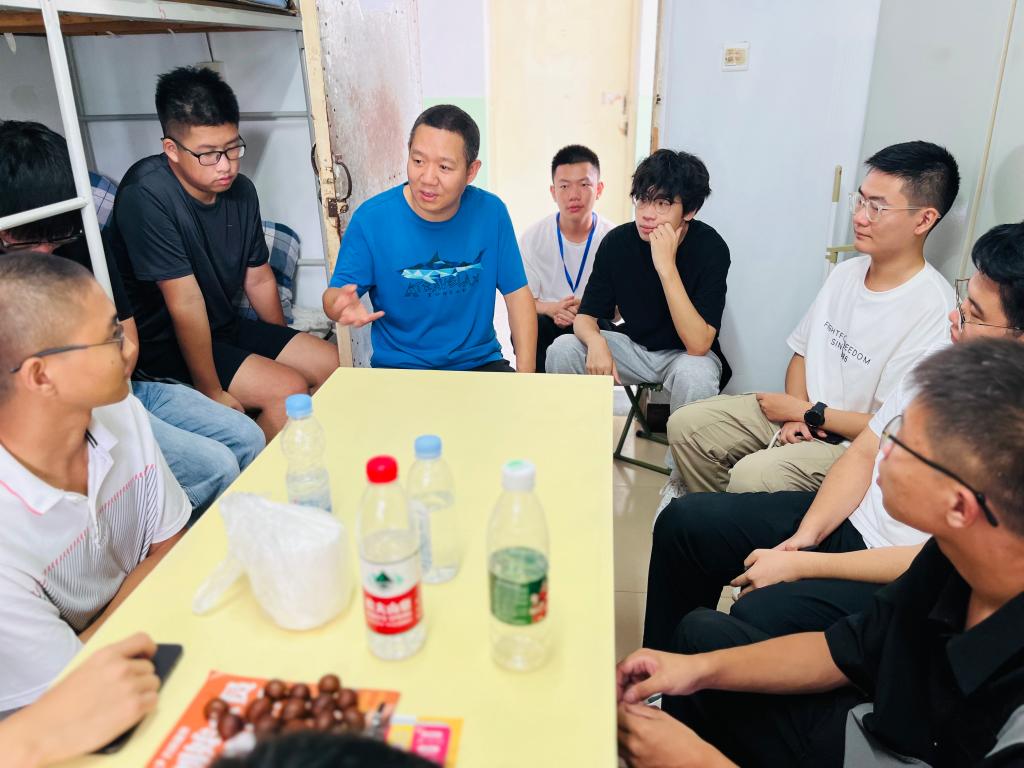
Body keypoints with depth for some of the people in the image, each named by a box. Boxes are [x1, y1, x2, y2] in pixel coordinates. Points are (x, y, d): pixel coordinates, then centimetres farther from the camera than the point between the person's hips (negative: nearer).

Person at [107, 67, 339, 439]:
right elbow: (186, 302, -24)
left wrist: (286, 348, 15)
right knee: (288, 389, -22)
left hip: (226, 327, 7)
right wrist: (211, 391, -21)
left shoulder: (240, 190, -2)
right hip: (164, 342, -7)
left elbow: (259, 278, 10)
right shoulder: (147, 195, -24)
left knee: (332, 363, -1)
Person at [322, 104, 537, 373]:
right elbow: (334, 293, -4)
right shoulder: (371, 218, -10)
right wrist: (343, 304, -29)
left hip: (480, 362, 2)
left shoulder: (491, 212, -5)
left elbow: (517, 293, 2)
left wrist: (525, 373, -8)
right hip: (398, 368, -1)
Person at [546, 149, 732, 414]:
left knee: (693, 374, -36)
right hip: (634, 346, 4)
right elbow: (585, 316, -7)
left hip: (688, 355, -3)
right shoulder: (617, 241, -11)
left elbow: (698, 345, -30)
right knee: (562, 349, -18)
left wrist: (667, 266, -36)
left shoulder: (710, 248, -22)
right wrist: (596, 342, -32)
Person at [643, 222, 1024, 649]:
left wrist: (800, 566, -19)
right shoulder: (944, 354, -1)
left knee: (758, 615, -30)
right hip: (848, 518, 7)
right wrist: (805, 536, -8)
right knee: (685, 520, -2)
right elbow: (864, 454, 5)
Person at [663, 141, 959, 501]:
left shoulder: (933, 310, -20)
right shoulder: (845, 272, 5)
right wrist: (796, 411, -6)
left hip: (855, 446, -7)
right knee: (686, 425, -5)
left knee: (751, 476, -31)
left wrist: (807, 413, -12)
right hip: (798, 415, 7)